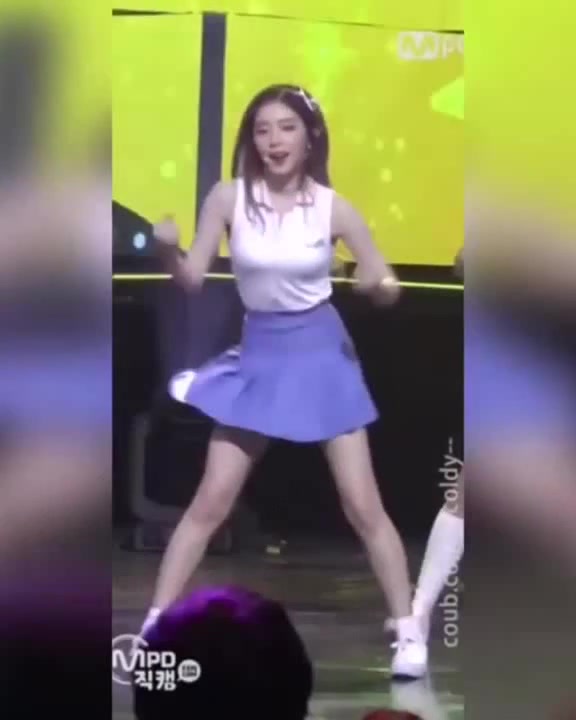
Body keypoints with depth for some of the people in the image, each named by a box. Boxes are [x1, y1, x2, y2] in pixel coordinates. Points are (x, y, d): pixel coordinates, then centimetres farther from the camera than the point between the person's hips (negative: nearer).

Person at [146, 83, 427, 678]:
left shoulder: (333, 207, -9)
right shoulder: (229, 198, -8)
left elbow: (386, 286, -3)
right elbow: (193, 279, -6)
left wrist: (378, 286, -25)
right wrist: (168, 249, -26)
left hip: (321, 355, -1)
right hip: (258, 357, 1)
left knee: (362, 506, 0)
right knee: (210, 503, 1)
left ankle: (409, 633, 12)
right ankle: (152, 628, 9)